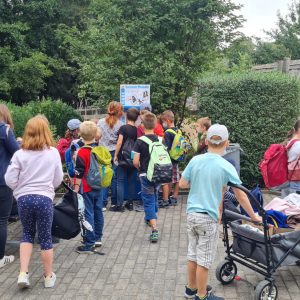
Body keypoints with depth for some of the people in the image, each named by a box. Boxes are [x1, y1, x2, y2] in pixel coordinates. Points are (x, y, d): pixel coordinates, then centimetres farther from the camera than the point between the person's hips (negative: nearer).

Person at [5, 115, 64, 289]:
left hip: (24, 198, 1)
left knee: (27, 234, 20)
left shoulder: (20, 154, -5)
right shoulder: (54, 153, -2)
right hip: (44, 198, -1)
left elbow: (10, 180, -4)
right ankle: (49, 277, 22)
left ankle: (23, 274, 11)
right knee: (45, 237, 10)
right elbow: (58, 180, 5)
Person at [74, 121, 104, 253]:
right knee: (98, 212, 15)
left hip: (86, 188, -6)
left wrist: (76, 188, -9)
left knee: (88, 215, -3)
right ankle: (97, 238, 28)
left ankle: (89, 245, 1)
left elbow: (79, 173, -16)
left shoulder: (82, 152, -17)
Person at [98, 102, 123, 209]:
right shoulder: (120, 124, -5)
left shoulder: (101, 122, 1)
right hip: (115, 152, -1)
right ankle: (114, 202, 13)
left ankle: (103, 203, 0)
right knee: (115, 177, 7)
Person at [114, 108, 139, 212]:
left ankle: (119, 205, -1)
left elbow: (119, 142, -14)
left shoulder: (123, 128, -8)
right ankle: (130, 203, 15)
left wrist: (115, 155, -8)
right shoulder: (137, 130, 2)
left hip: (123, 158, -4)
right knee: (132, 181, 11)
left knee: (120, 181, 1)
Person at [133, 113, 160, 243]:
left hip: (145, 175, -4)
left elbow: (135, 161, -15)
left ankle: (154, 229, -13)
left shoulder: (140, 141, -13)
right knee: (154, 198, 26)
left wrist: (140, 169, 5)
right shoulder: (160, 140, -1)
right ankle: (151, 218, 47)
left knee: (149, 201, -1)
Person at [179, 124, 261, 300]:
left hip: (192, 214, 5)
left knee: (193, 254, 19)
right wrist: (254, 216, 4)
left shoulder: (195, 161, -2)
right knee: (204, 260, 6)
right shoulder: (226, 167, -13)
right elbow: (241, 196, -7)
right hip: (209, 218, -5)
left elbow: (182, 184, 6)